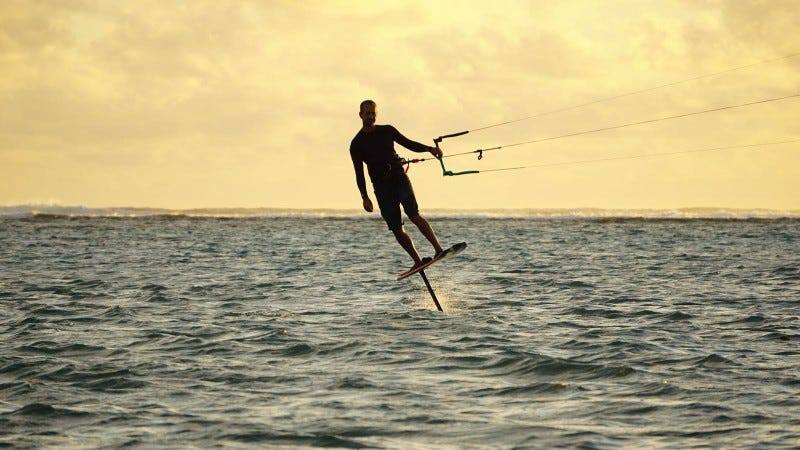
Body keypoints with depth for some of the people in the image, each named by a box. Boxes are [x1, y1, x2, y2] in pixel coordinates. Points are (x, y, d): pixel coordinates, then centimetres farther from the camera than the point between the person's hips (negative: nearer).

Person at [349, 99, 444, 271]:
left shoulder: (387, 131, 10)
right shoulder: (356, 144, 5)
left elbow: (408, 143, 18)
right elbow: (359, 173, 1)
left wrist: (429, 149, 2)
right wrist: (364, 197, -9)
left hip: (399, 178, 0)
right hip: (381, 186, 0)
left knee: (414, 215, -20)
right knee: (396, 229, -4)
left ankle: (438, 249, -26)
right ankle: (418, 261, 4)